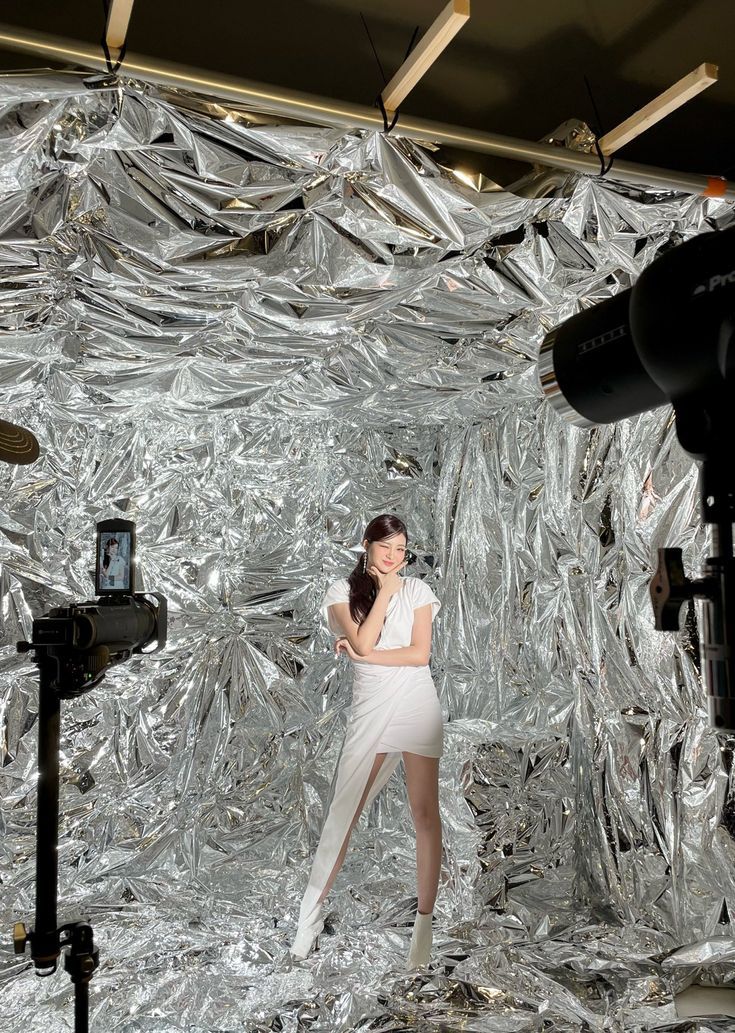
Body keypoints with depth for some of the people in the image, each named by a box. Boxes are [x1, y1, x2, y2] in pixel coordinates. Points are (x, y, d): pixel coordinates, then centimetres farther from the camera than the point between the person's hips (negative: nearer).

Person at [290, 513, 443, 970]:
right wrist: (385, 590, -6)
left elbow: (421, 654, -5)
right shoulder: (343, 590, 4)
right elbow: (363, 642, -11)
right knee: (342, 812, 0)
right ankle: (312, 914, 15)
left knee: (426, 813, 2)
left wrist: (362, 654, -9)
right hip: (370, 707, 0)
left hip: (417, 704, 1)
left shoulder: (417, 590, 5)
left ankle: (426, 919, 15)